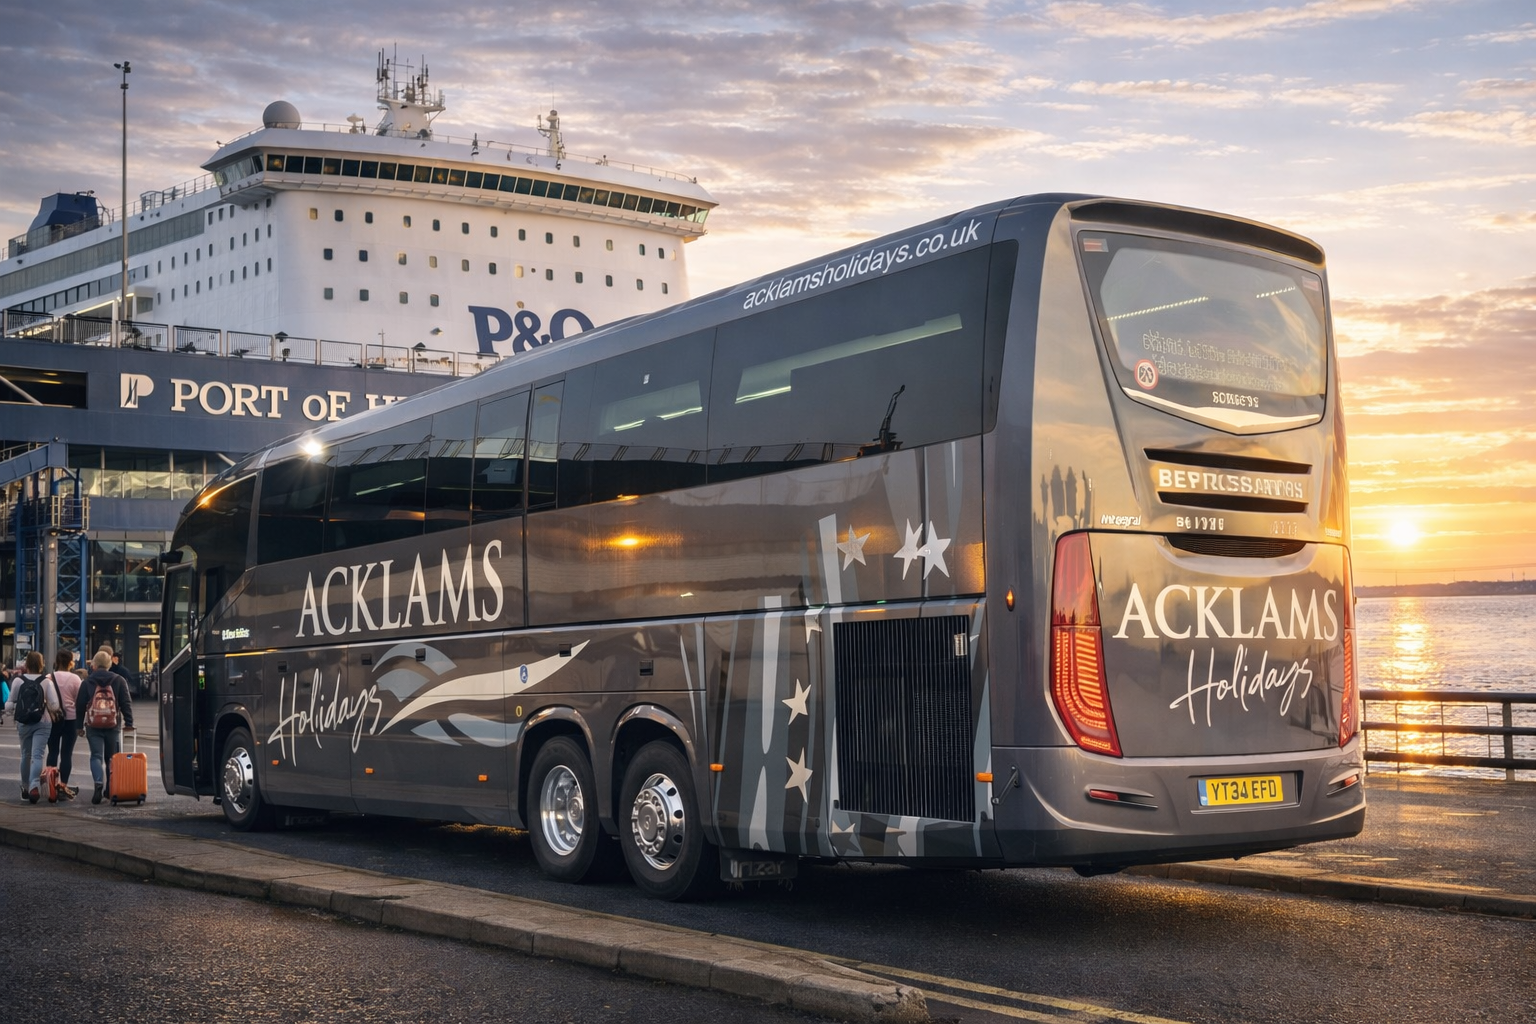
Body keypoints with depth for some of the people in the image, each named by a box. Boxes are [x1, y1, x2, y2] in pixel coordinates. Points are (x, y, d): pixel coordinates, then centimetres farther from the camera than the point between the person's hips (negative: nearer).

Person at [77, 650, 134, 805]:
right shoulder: (119, 681, 2)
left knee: (96, 756, 0)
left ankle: (99, 784, -22)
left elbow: (80, 705, 4)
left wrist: (80, 725, 11)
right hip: (113, 726, 1)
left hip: (93, 726, 0)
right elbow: (126, 703, -1)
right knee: (112, 758, 11)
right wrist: (129, 722, 1)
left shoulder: (87, 682, 3)